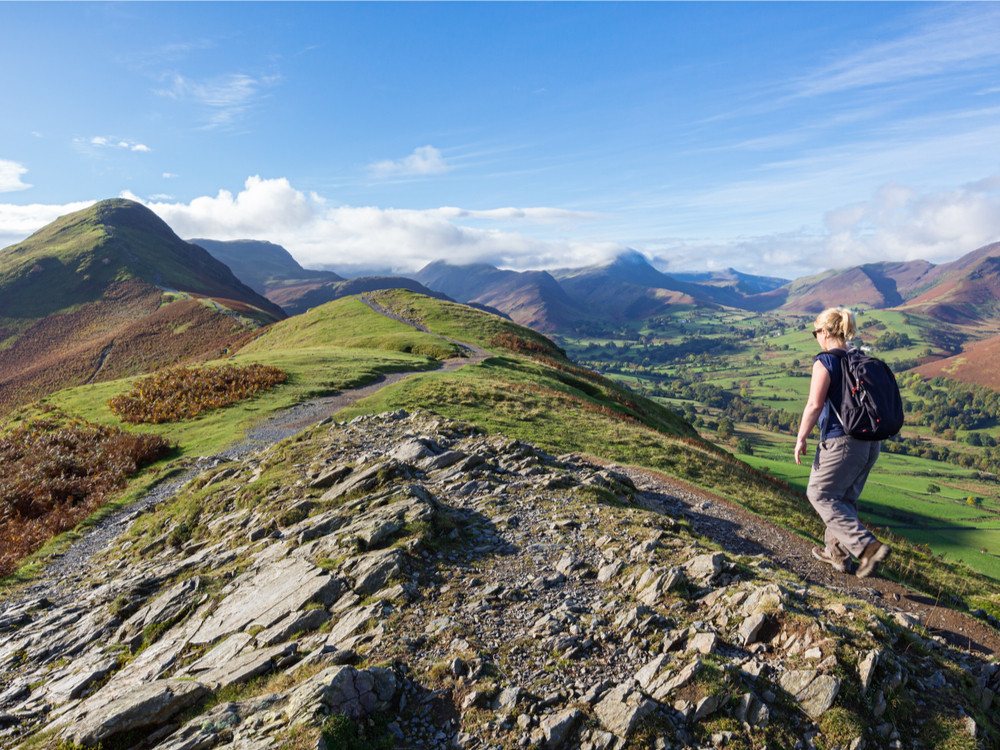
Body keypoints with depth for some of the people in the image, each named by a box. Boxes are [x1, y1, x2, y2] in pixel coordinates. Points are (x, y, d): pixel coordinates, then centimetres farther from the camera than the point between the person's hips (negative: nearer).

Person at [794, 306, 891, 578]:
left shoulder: (825, 361, -12)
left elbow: (814, 405, -18)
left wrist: (801, 439, -9)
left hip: (841, 442, -8)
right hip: (870, 442, 8)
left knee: (820, 494, 8)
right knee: (846, 498, 19)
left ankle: (868, 546, -2)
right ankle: (837, 553, 31)